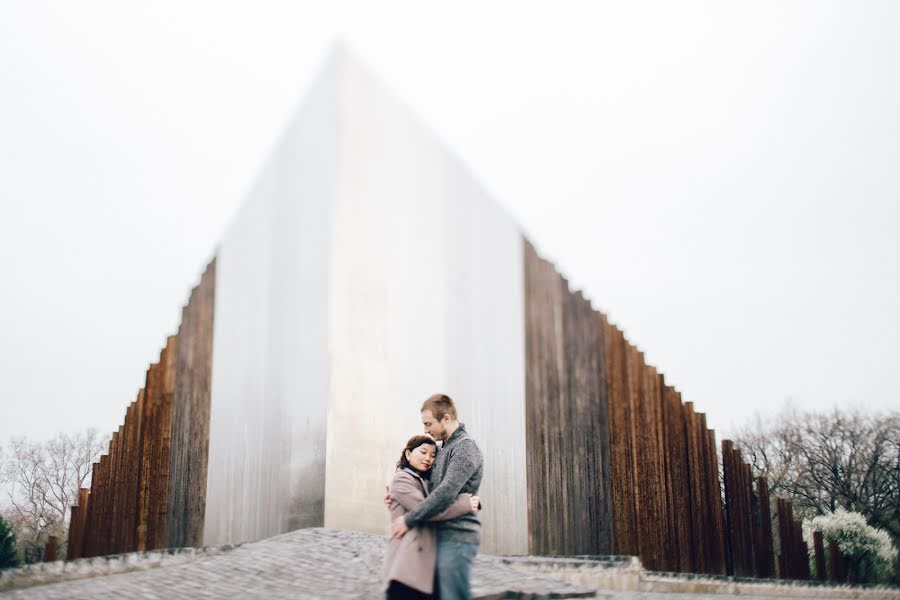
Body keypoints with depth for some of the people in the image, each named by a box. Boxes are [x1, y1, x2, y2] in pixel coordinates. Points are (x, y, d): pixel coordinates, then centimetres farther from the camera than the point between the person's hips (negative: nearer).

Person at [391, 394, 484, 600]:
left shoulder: (465, 447, -10)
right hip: (442, 536, 9)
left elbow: (446, 492, -20)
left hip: (457, 538, -9)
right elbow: (436, 488, 23)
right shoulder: (445, 448, 18)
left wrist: (409, 520, -16)